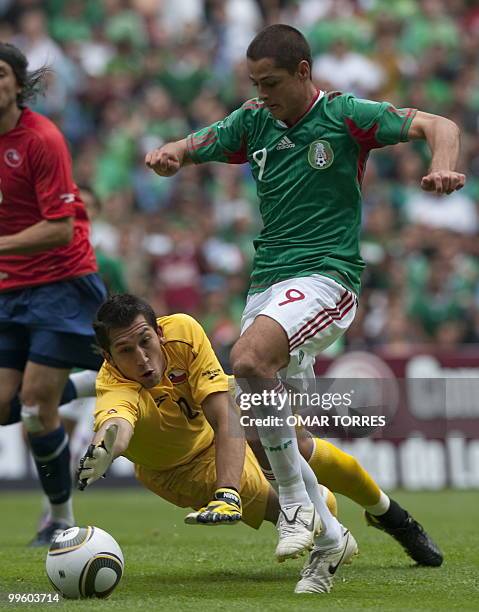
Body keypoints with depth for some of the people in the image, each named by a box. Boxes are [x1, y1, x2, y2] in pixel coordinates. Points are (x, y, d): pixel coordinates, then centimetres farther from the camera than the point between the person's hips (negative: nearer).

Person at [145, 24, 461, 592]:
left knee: (248, 359, -32)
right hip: (267, 282, 7)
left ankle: (296, 500, -20)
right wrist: (164, 155, -13)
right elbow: (185, 151, 12)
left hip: (325, 275, -7)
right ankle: (326, 535, 23)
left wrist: (443, 167, -33)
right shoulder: (253, 123, 10)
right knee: (279, 434, 5)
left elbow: (439, 126, -11)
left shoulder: (346, 116, -5)